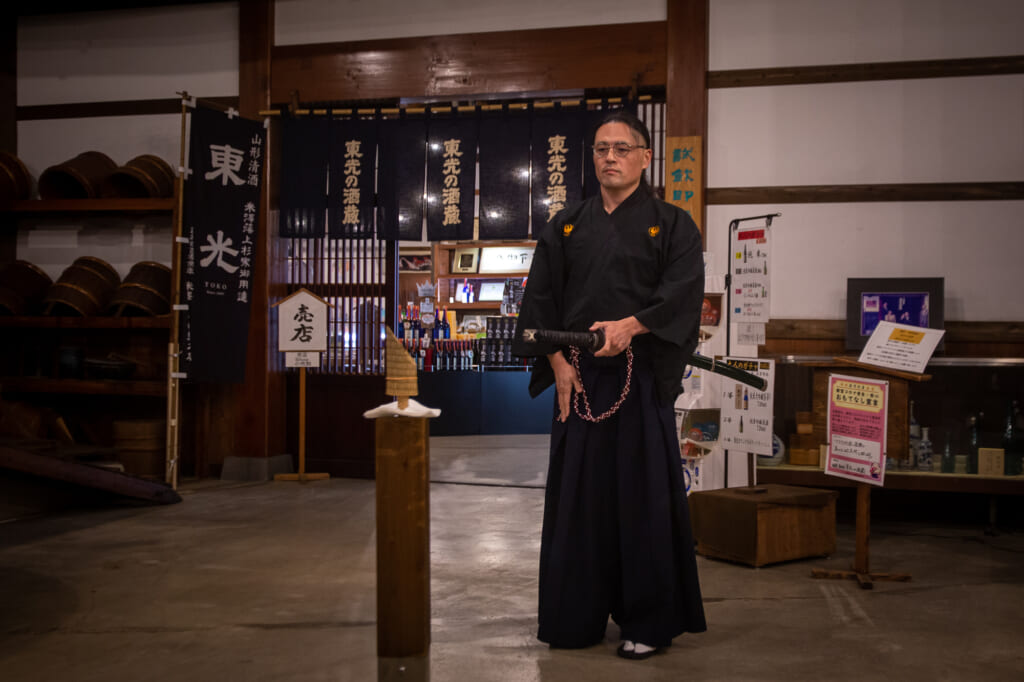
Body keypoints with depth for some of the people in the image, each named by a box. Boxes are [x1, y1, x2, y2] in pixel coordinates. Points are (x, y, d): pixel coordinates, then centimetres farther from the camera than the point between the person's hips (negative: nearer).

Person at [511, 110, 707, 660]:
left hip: (642, 376, -3)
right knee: (578, 493, 6)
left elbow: (684, 290, -9)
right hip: (578, 378, 3)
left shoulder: (671, 225, 5)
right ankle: (576, 617, 19)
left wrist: (631, 325, -24)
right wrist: (557, 361, -5)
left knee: (642, 495, -1)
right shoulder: (566, 227, 14)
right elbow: (540, 295, 8)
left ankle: (649, 621, 12)